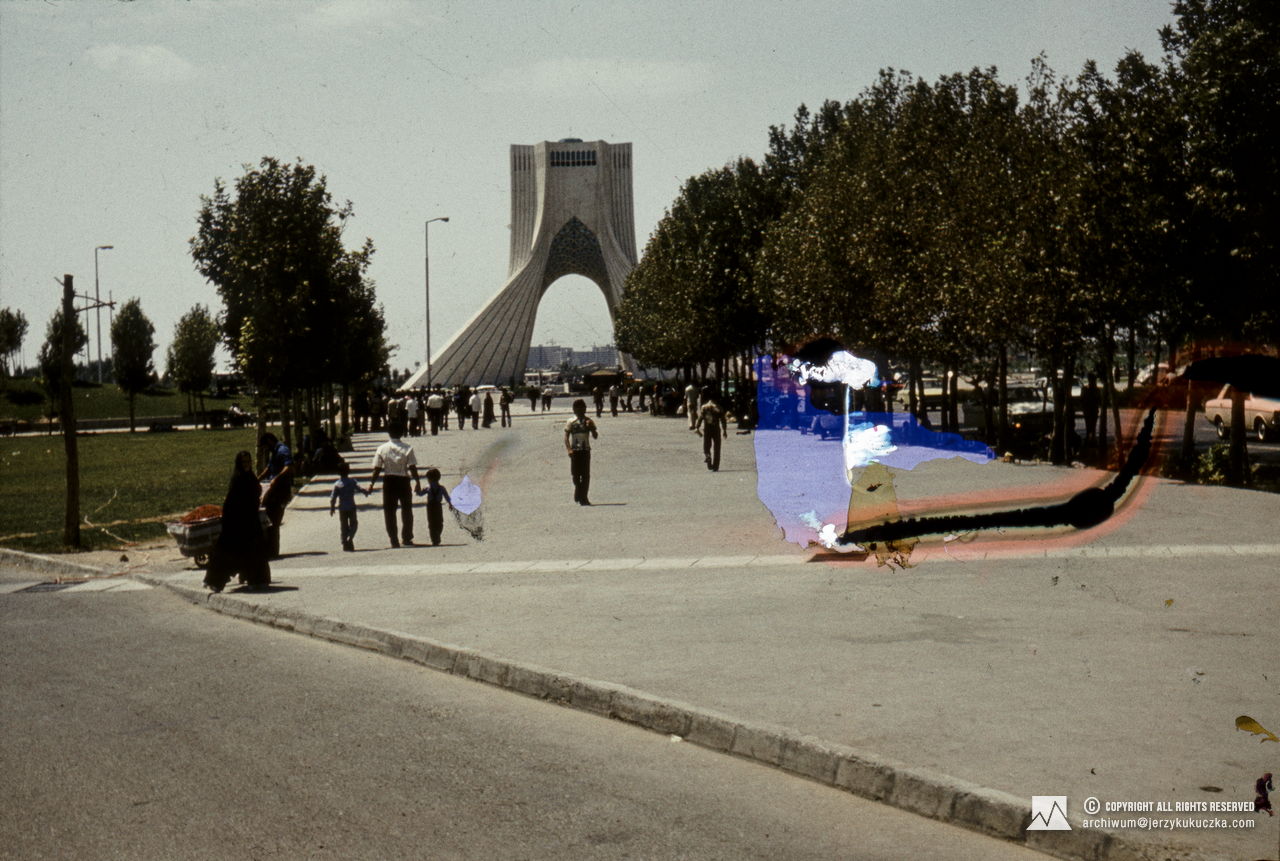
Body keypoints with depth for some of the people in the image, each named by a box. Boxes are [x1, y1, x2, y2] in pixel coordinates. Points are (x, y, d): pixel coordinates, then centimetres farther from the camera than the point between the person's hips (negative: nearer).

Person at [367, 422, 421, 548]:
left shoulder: (382, 449, -3)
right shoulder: (407, 448, -6)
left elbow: (377, 468, -4)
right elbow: (412, 467, -8)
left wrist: (371, 483, 2)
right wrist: (417, 481, -1)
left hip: (388, 481, 1)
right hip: (403, 481, -1)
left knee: (389, 511, 7)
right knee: (407, 510, 10)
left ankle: (393, 540, 4)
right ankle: (407, 538, 7)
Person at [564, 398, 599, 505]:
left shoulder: (589, 422, 7)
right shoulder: (570, 422, 4)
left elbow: (595, 436, 2)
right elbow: (566, 437, -1)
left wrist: (591, 427, -16)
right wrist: (569, 449, -14)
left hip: (585, 450, 1)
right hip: (575, 451, -1)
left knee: (586, 475, -5)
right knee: (575, 474, 2)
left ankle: (583, 497, -1)